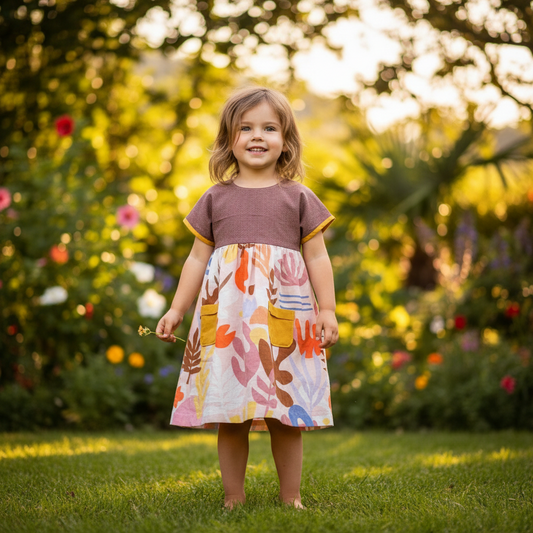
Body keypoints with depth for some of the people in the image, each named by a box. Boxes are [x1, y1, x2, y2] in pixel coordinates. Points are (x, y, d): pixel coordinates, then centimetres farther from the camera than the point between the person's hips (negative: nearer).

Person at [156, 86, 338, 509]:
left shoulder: (298, 198, 7)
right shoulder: (216, 199, 10)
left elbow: (317, 257, 6)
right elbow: (198, 257, 13)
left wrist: (327, 310, 0)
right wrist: (177, 308, 10)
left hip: (284, 318, -1)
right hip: (225, 318, 1)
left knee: (286, 415, 3)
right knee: (228, 414, 4)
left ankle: (291, 496, 14)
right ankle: (234, 497, 15)